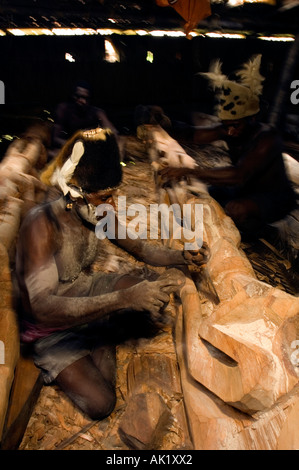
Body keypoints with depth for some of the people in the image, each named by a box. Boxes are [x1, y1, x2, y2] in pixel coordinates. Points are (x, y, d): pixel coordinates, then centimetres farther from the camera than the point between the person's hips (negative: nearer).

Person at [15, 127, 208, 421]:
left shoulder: (100, 214, -11)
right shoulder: (42, 225, -32)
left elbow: (139, 249, 3)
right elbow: (43, 306, -41)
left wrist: (183, 257, -16)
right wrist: (125, 298, -48)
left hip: (88, 292, 6)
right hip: (51, 328, -5)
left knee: (159, 296, -10)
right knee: (99, 405, -16)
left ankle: (102, 342, 3)